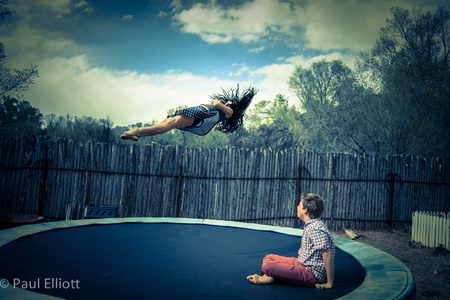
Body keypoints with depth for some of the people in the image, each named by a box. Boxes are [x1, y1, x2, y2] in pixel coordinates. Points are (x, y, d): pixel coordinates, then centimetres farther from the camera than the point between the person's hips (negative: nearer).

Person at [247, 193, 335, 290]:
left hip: (311, 275, -10)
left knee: (268, 266, -23)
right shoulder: (310, 225, 8)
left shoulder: (315, 228, -23)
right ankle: (269, 276, -9)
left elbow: (328, 254, -27)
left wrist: (330, 283, -24)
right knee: (269, 257, 14)